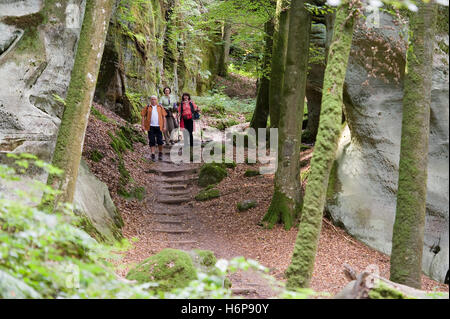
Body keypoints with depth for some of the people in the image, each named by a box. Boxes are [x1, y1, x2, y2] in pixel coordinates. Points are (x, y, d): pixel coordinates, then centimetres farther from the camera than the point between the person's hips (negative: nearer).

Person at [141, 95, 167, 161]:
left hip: (158, 126, 1)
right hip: (150, 126, -1)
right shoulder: (147, 107, 7)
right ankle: (153, 154, 4)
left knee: (160, 141, -2)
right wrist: (142, 125, -3)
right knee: (152, 141, -1)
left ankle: (160, 154, 16)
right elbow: (143, 116, 6)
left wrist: (164, 126, 3)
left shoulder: (160, 107, 11)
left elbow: (164, 117, 10)